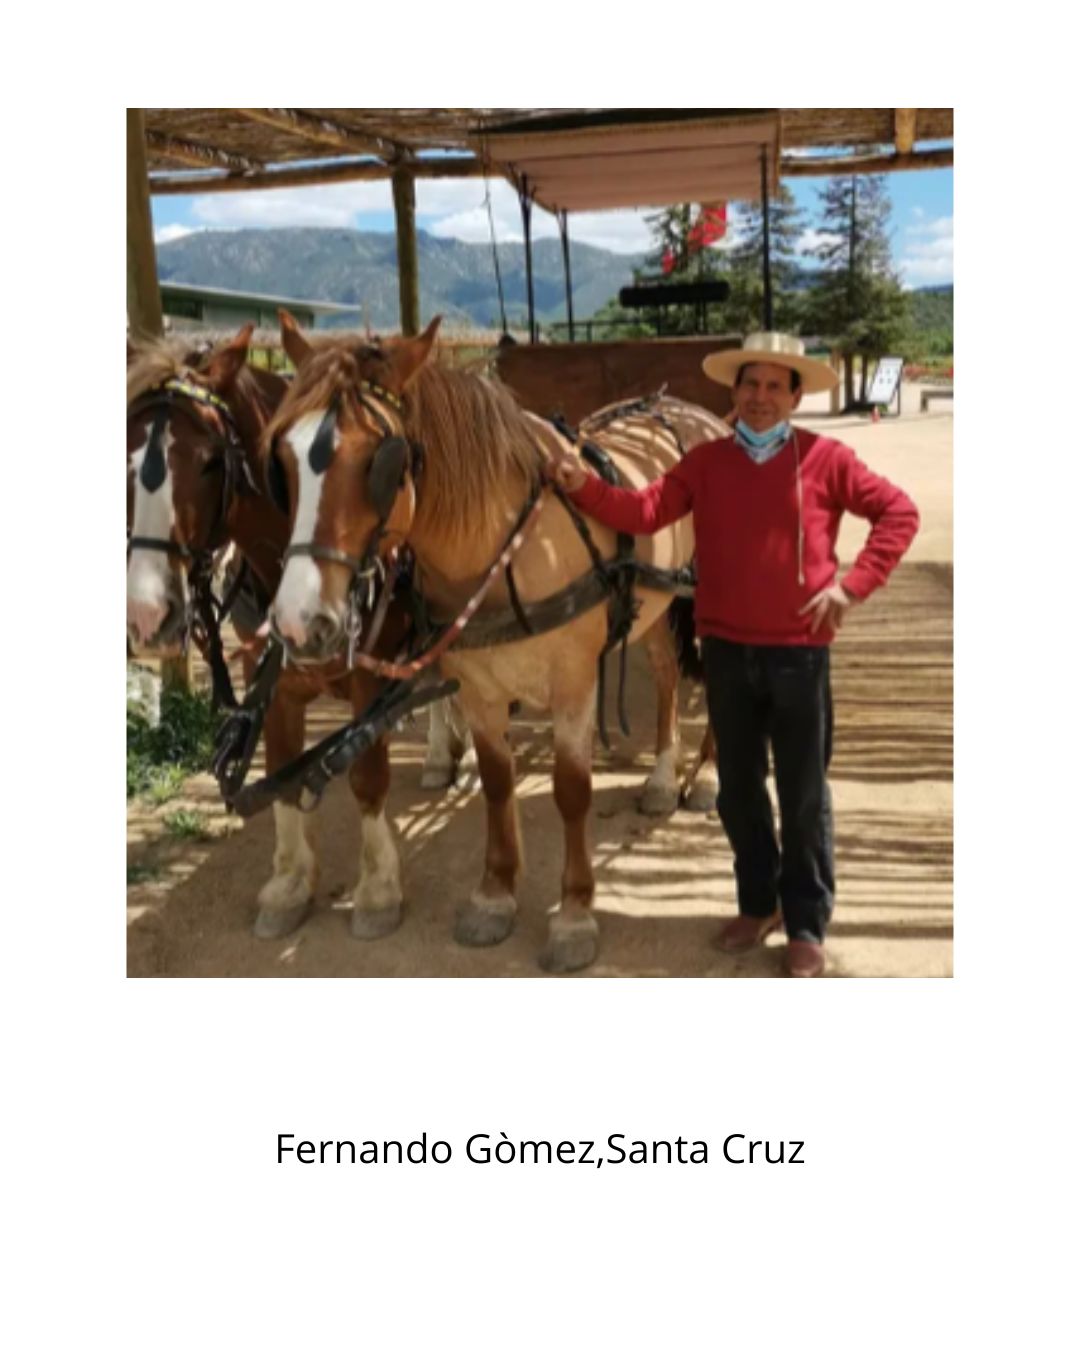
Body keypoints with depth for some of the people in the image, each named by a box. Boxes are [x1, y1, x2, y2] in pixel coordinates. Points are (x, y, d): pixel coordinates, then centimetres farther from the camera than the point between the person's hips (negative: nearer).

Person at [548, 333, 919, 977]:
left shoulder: (825, 458, -4)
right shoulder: (707, 460, 3)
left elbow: (900, 512, -3)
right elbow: (645, 512, -5)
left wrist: (854, 584, -11)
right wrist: (584, 485, -20)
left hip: (798, 650, -3)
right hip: (726, 651, 3)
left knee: (803, 793, 7)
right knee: (738, 787, 14)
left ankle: (808, 924, 22)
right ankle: (758, 903, 34)